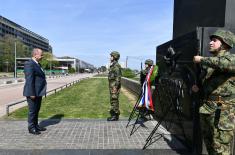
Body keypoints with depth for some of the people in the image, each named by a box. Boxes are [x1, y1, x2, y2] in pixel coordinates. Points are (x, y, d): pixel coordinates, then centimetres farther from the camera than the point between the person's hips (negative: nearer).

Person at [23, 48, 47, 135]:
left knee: (36, 110, 17)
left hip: (38, 92, 9)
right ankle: (31, 128, 14)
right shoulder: (29, 64, -16)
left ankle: (36, 126, 28)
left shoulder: (37, 64, 15)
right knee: (32, 111, 2)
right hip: (33, 93, -9)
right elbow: (29, 80, -21)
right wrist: (32, 93, -23)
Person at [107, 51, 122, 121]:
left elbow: (118, 77, -20)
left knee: (114, 100, -6)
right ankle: (114, 115, 21)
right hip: (112, 85, 10)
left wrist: (115, 87, -23)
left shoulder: (116, 65, -14)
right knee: (113, 100, 13)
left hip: (114, 86, -10)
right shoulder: (112, 65, 17)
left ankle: (115, 116, 2)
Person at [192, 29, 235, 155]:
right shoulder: (211, 62, 14)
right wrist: (197, 87, 3)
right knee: (208, 142, 20)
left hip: (222, 111, -7)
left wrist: (202, 59, -21)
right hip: (205, 108, 8)